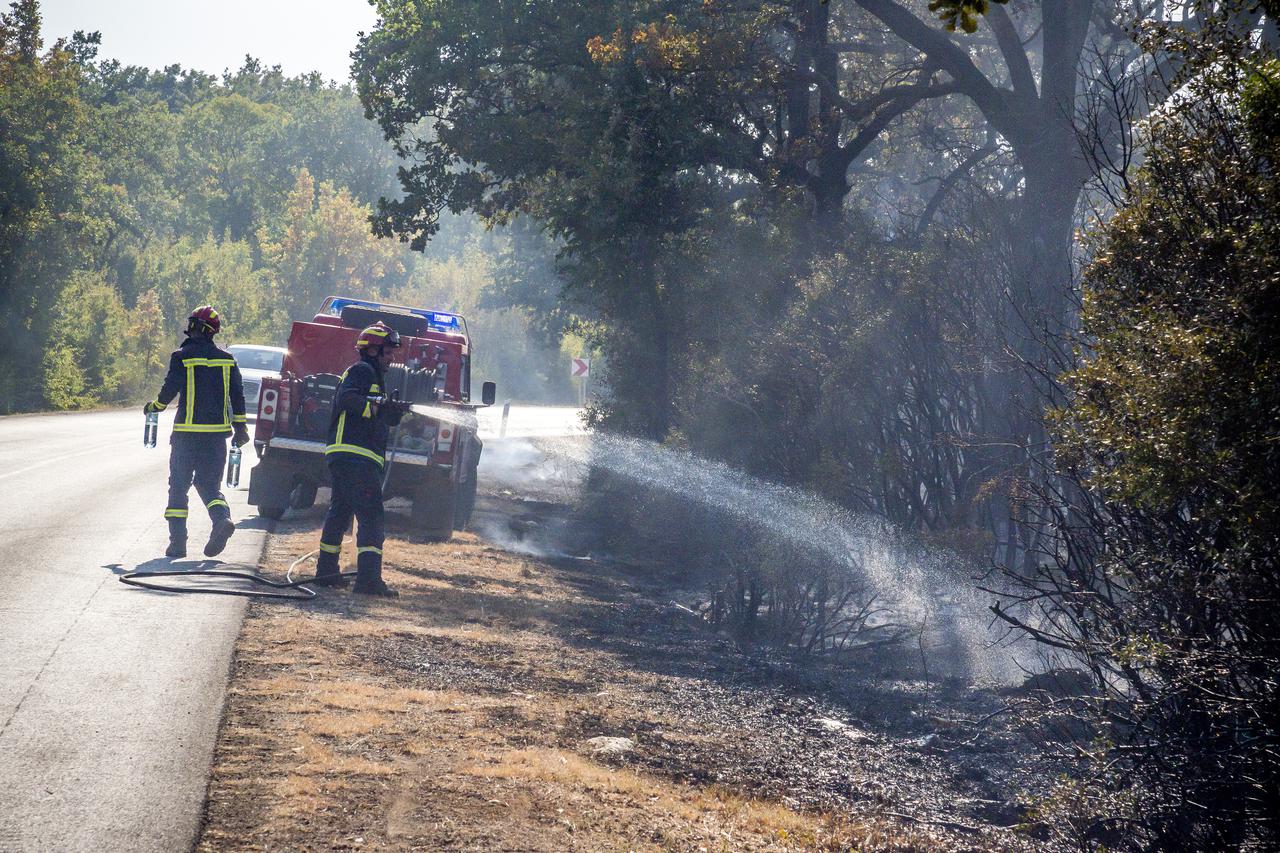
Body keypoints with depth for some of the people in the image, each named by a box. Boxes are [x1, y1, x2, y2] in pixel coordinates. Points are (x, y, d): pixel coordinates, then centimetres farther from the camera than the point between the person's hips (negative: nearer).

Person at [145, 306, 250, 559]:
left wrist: (154, 407, 14)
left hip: (187, 431, -4)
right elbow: (237, 395, 8)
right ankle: (222, 517, -16)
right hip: (217, 432, 4)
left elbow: (170, 389, -6)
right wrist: (240, 428, 15)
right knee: (209, 482, 13)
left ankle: (177, 540, 1)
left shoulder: (182, 357, -7)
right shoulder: (227, 359, 7)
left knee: (179, 485, 5)